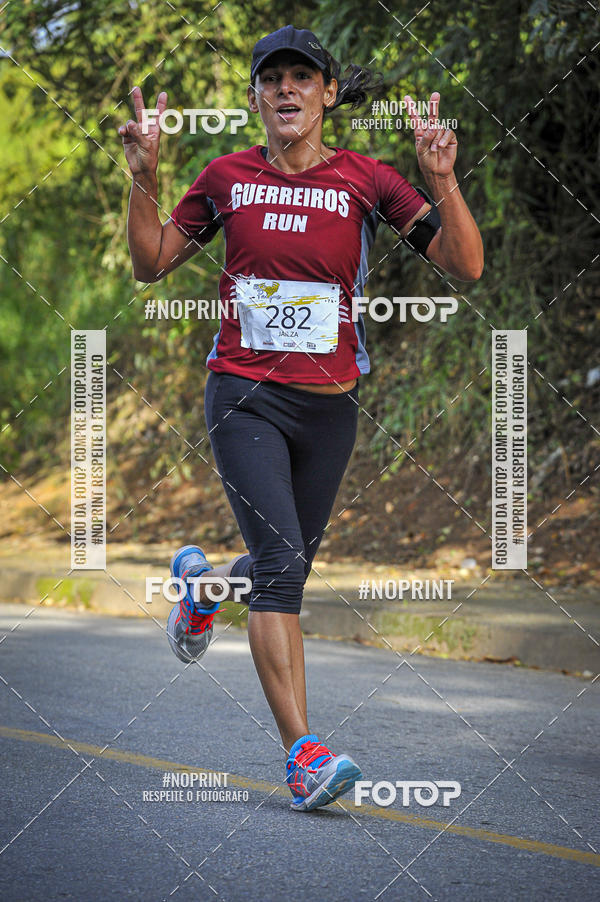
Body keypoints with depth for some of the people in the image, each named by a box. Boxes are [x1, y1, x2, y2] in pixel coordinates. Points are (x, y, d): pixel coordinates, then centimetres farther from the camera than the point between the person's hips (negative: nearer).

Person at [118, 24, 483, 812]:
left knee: (287, 569, 15)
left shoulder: (364, 180, -1)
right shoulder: (228, 178, 3)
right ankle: (303, 755, -20)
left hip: (328, 404, 2)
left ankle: (203, 578, 51)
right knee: (282, 566, -17)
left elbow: (465, 264, -7)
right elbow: (151, 263, 12)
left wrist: (441, 180, -21)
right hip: (245, 396, -2)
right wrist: (144, 178, -3)